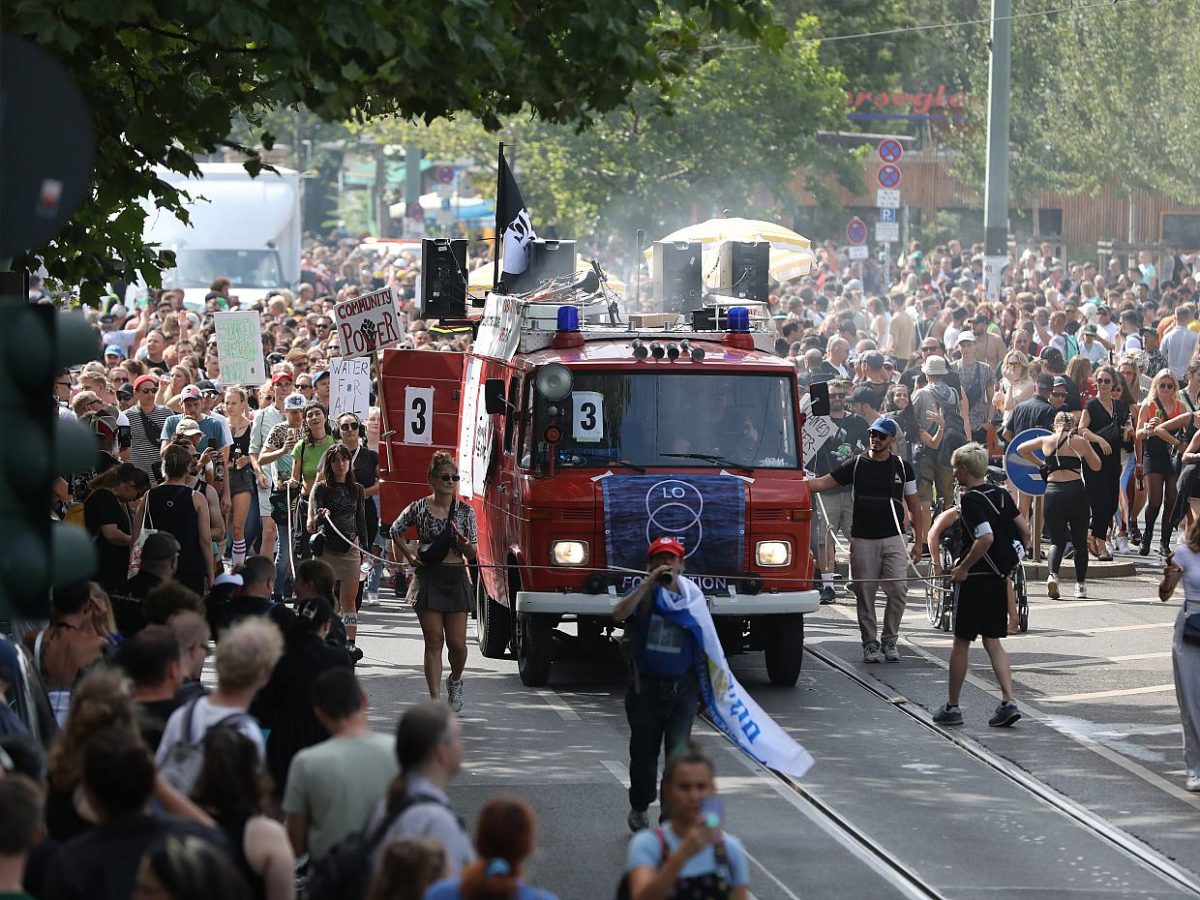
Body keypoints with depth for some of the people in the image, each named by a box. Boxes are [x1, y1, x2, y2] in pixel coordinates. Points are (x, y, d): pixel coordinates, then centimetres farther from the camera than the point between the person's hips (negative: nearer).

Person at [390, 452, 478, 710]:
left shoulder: (465, 511, 3)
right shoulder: (419, 508, 0)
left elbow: (473, 553, 4)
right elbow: (396, 531, 16)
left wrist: (465, 545, -18)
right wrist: (409, 555, 5)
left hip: (456, 579, 1)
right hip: (428, 579, -1)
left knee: (457, 643, -1)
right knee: (434, 642, -3)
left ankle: (455, 681, 31)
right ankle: (435, 700, -1)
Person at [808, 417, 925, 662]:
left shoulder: (902, 467, 9)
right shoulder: (856, 465, 6)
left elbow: (914, 506, 12)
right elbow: (824, 483, 1)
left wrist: (919, 540, 7)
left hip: (893, 539, 0)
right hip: (863, 539, 0)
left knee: (897, 591, -8)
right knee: (865, 594, 0)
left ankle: (890, 641, 5)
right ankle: (870, 643, 9)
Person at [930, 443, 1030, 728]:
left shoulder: (970, 500, -16)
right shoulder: (1002, 495, 7)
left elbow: (986, 537, -28)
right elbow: (1025, 531, 9)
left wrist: (963, 568, -20)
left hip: (974, 578, -7)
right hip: (1000, 577, 7)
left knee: (961, 642, 5)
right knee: (992, 641, 11)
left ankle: (952, 707, 13)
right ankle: (1008, 702, -2)